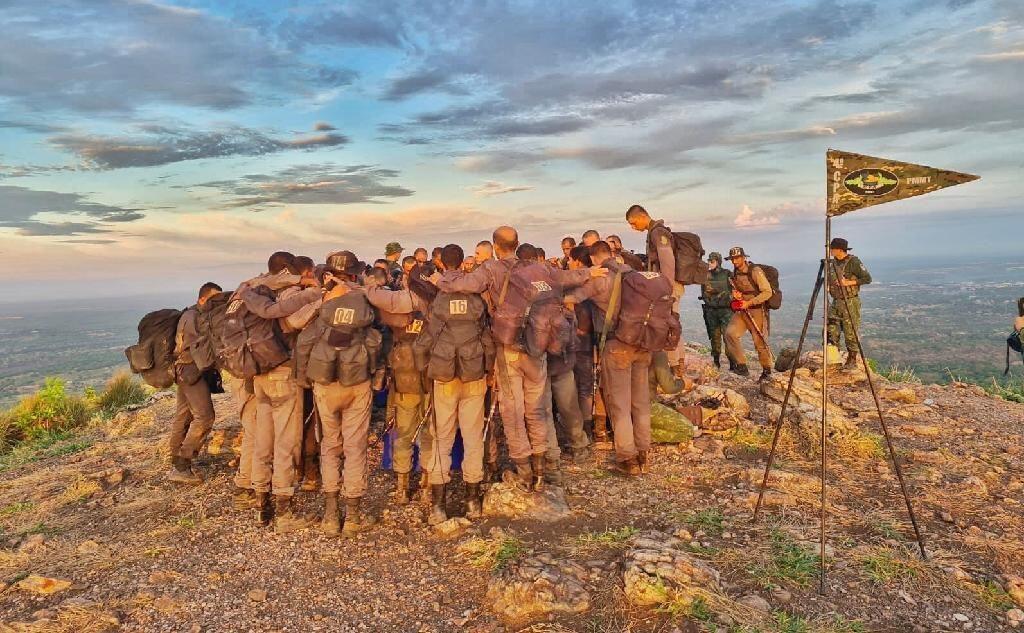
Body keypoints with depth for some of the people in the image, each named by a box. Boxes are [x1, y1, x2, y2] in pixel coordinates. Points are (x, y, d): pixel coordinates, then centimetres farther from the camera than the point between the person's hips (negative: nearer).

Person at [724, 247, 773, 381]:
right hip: (741, 310, 6)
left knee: (760, 342, -2)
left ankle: (767, 371, 18)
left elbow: (767, 292, -16)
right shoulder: (735, 273, 9)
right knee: (730, 332, -13)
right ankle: (742, 366, -6)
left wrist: (749, 303, -21)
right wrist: (735, 294, 1)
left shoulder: (755, 271, -13)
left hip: (757, 310, -6)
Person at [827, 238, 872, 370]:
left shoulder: (853, 262, -12)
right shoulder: (834, 262, 9)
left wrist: (849, 282, -20)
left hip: (850, 302, -7)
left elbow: (867, 278, -13)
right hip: (836, 302, 7)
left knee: (850, 333, -1)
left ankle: (852, 360, 9)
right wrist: (829, 285, 4)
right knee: (831, 331, 4)